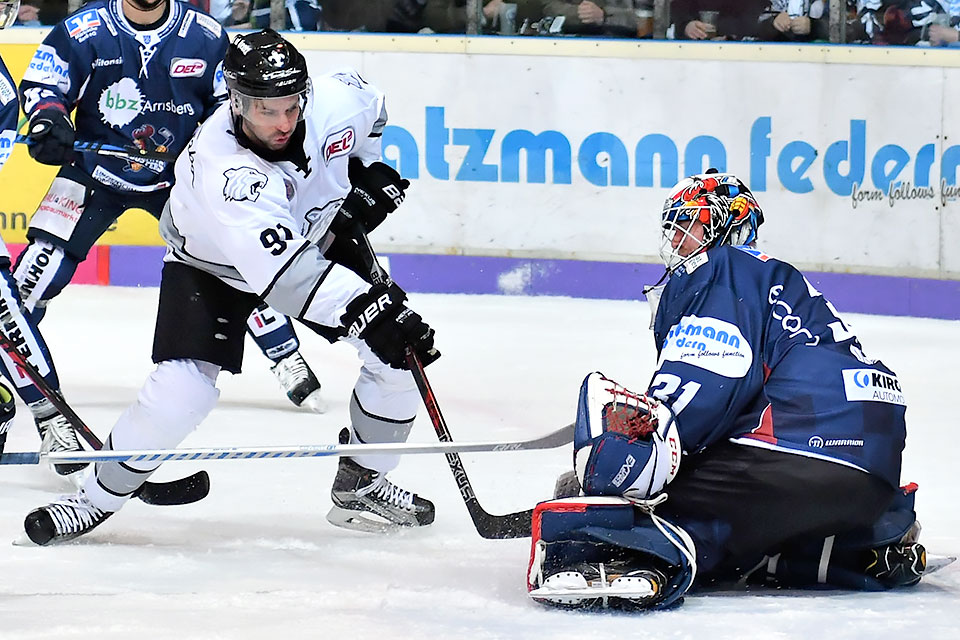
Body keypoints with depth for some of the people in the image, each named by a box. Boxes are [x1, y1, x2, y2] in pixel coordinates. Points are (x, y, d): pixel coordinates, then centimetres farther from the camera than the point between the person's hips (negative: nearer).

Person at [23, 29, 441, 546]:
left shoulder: (335, 101, -27)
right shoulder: (221, 169, -42)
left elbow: (369, 106, 3)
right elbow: (287, 272, -50)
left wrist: (366, 172, -3)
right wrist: (368, 312, -57)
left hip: (317, 236, 5)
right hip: (213, 264, -5)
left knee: (400, 356, -6)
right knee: (182, 387, -22)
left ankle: (361, 483, 15)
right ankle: (98, 497, 0)